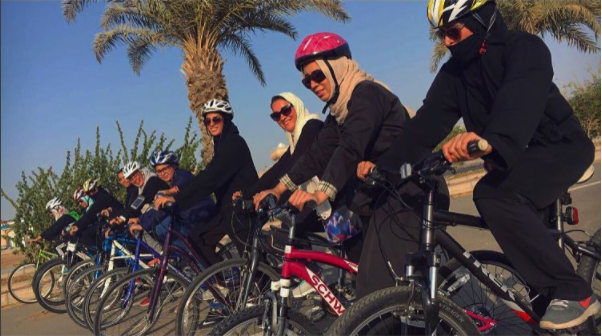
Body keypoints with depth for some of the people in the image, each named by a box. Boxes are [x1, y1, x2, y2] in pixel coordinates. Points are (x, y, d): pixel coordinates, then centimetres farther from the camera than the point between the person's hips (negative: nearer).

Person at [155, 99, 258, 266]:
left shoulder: (234, 143, -15)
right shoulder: (221, 144, 16)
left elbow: (211, 177, -25)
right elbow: (207, 175, 14)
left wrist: (176, 198, -28)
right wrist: (180, 189, 3)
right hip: (229, 207, 10)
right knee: (199, 239, 9)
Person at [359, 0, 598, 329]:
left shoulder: (524, 47, -18)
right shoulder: (453, 73, 1)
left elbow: (521, 99, -39)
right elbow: (426, 123, -9)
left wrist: (489, 140, -59)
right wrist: (384, 164, -21)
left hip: (560, 146, -7)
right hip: (513, 160, 7)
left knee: (491, 195, -30)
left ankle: (573, 292, -20)